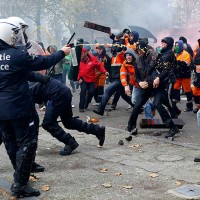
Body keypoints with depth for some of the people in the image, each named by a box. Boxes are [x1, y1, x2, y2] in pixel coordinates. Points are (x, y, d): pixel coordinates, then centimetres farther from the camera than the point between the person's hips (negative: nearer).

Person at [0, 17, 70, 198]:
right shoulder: (17, 53, -16)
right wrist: (62, 53, 7)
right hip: (17, 107, -8)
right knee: (27, 142, 0)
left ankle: (20, 177, 32)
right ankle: (20, 185, -3)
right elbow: (42, 63, -7)